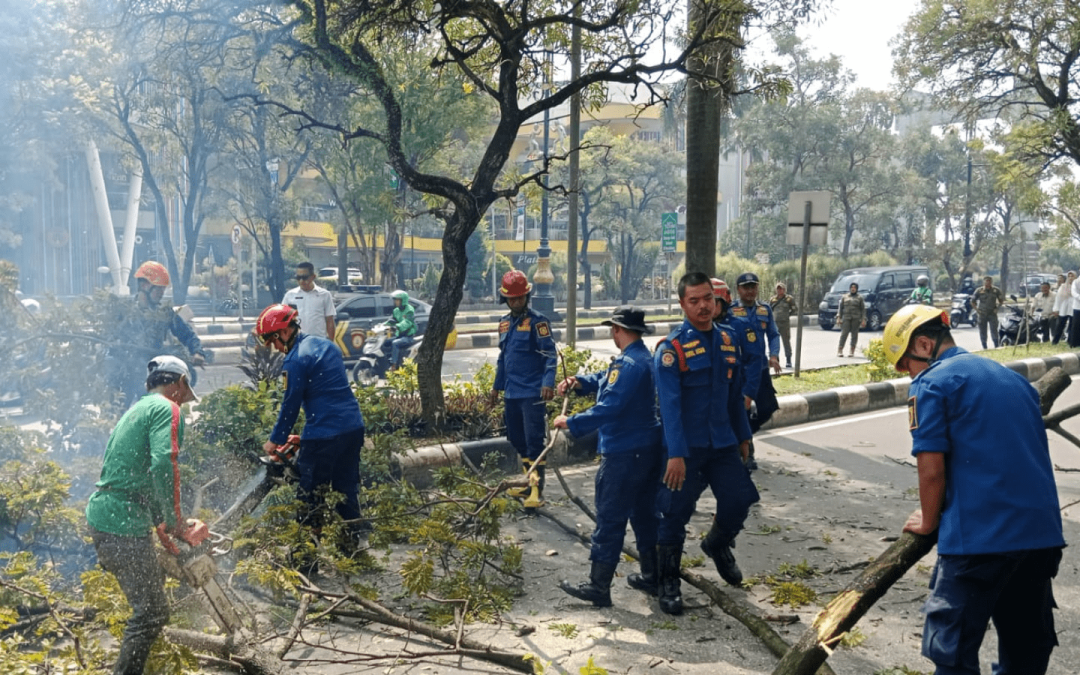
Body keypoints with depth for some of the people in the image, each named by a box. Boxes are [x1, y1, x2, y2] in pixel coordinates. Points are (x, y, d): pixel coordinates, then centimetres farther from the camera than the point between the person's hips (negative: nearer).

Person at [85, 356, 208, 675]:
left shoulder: (137, 410, 21)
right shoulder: (167, 409, -8)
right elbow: (163, 466, -23)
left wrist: (160, 522, 23)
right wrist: (175, 522, -14)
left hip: (101, 515, 10)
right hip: (123, 524, -10)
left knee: (151, 588, 22)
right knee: (152, 611, -5)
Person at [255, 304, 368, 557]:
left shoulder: (295, 360, -13)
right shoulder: (327, 345, 13)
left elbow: (291, 405, -7)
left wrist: (275, 440, 7)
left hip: (324, 435, -8)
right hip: (354, 427, 8)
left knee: (310, 497, 5)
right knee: (346, 490, 18)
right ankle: (355, 542, 24)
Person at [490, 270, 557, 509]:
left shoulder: (537, 322, -8)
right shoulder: (504, 323, 12)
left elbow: (550, 354, -15)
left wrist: (548, 382, -28)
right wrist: (497, 386, 23)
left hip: (532, 393, -7)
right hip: (511, 393, 7)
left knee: (534, 441, -6)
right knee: (516, 438, 15)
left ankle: (537, 491, 1)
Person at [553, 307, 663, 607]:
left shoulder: (629, 364, -21)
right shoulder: (644, 358, 11)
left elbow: (609, 407, -28)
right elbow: (608, 380, 19)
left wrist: (572, 423, -21)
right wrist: (579, 382, 2)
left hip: (624, 453, -10)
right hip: (648, 447, 10)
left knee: (610, 519, -2)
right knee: (645, 514, 18)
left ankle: (598, 587, 5)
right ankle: (652, 576, 27)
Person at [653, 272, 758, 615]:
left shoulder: (728, 339, 4)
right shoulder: (671, 348, -15)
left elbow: (735, 393, 13)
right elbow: (669, 404, -21)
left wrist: (743, 435, 16)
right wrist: (675, 454, -26)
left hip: (723, 443, 5)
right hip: (685, 447, -5)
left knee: (739, 501, 8)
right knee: (676, 513, 1)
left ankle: (718, 544, 41)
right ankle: (668, 582, 19)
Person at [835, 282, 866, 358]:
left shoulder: (860, 298, 12)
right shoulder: (844, 297, 15)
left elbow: (863, 309, 8)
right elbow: (840, 308, 13)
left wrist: (863, 319, -1)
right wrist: (838, 317, 1)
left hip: (856, 319, 0)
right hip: (846, 318, 0)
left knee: (854, 334, -1)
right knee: (844, 333, -9)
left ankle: (852, 351, 5)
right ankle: (840, 350, -9)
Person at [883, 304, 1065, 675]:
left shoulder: (931, 383, -5)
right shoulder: (1011, 377, 17)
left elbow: (932, 470, -11)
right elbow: (1033, 453, 23)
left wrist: (928, 522, 5)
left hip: (979, 534, -8)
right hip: (1043, 530, 8)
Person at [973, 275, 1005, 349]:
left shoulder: (996, 290, 1)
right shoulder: (979, 291, 0)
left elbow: (1001, 300, 13)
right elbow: (972, 301, 8)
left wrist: (997, 308, 1)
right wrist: (976, 309, -2)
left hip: (992, 313, -1)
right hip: (982, 314, 1)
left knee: (994, 330, -7)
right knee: (982, 331, 4)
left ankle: (996, 346, -3)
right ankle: (984, 347, 13)